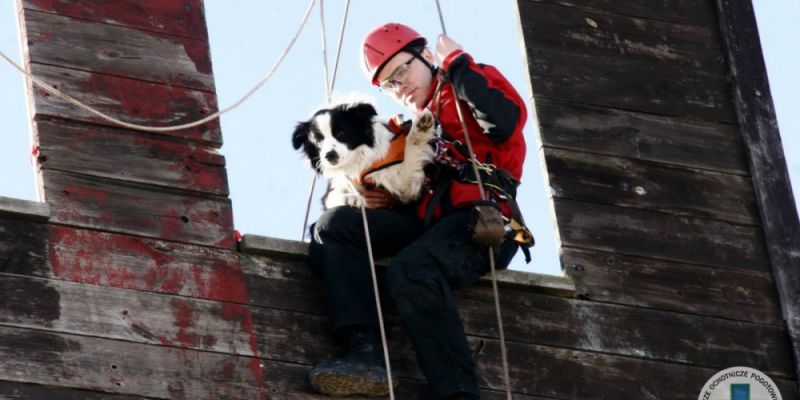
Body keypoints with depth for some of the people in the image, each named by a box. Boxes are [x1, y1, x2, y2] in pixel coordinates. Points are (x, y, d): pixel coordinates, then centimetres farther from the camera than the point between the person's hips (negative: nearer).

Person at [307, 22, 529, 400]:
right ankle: (365, 353, -33)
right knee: (336, 225, -13)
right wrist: (385, 199, 8)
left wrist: (457, 63, -3)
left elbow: (507, 119, -14)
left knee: (410, 272, -36)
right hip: (430, 220, 8)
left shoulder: (473, 84, 10)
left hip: (480, 217, -8)